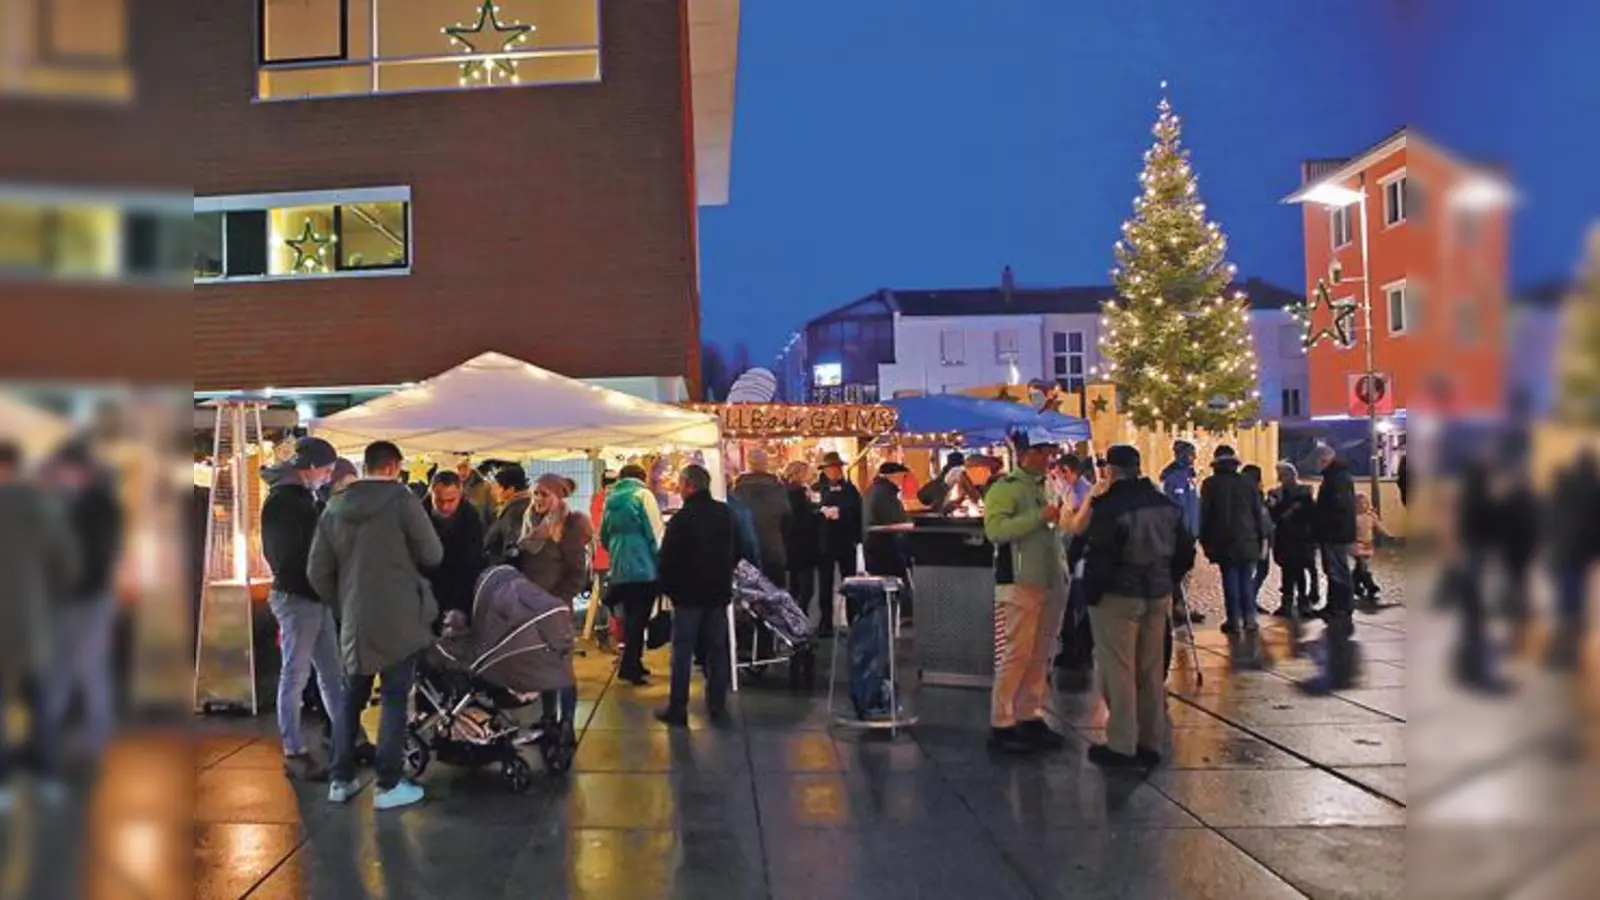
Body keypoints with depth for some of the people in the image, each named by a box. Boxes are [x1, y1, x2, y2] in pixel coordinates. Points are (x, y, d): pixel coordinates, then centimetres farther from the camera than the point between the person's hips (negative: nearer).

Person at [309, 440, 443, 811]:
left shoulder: (334, 508, 6)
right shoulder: (401, 499, -9)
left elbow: (318, 571, 8)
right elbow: (433, 556, -5)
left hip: (354, 620, 5)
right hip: (398, 617, -5)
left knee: (352, 698, 15)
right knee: (394, 698, 2)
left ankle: (341, 780, 19)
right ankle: (389, 785, 4)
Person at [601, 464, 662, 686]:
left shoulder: (611, 499, 12)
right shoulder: (643, 494, -5)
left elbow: (603, 536, 19)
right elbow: (655, 534, -10)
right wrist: (662, 564, -5)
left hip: (620, 568, 6)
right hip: (644, 567, -6)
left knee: (630, 616, 15)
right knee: (639, 617, -3)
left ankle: (631, 664, 20)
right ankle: (630, 667, -4)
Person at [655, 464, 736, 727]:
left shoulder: (681, 519, -15)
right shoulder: (725, 513, 3)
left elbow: (668, 559, -11)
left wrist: (668, 587, 2)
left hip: (688, 593, -5)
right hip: (718, 591, 5)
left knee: (683, 652, 0)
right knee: (717, 649, 11)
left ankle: (677, 708, 2)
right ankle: (717, 705, 13)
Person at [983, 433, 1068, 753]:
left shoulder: (1045, 487, 18)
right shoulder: (1005, 487, -7)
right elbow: (995, 529, -22)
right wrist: (1040, 516, -24)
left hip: (1049, 582, 8)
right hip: (1020, 583, -8)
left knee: (1040, 656, 10)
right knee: (1017, 653, -8)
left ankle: (1031, 718, 18)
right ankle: (1001, 724, -1)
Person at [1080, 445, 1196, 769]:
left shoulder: (1110, 507, -16)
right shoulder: (1166, 505, 9)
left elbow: (1099, 557, -20)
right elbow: (1185, 551, 14)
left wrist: (1092, 593, -8)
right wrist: (1166, 583, 18)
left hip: (1118, 597, -7)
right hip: (1158, 596, 7)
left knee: (1118, 672, 0)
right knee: (1151, 671, 13)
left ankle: (1122, 747, 4)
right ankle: (1151, 743, 20)